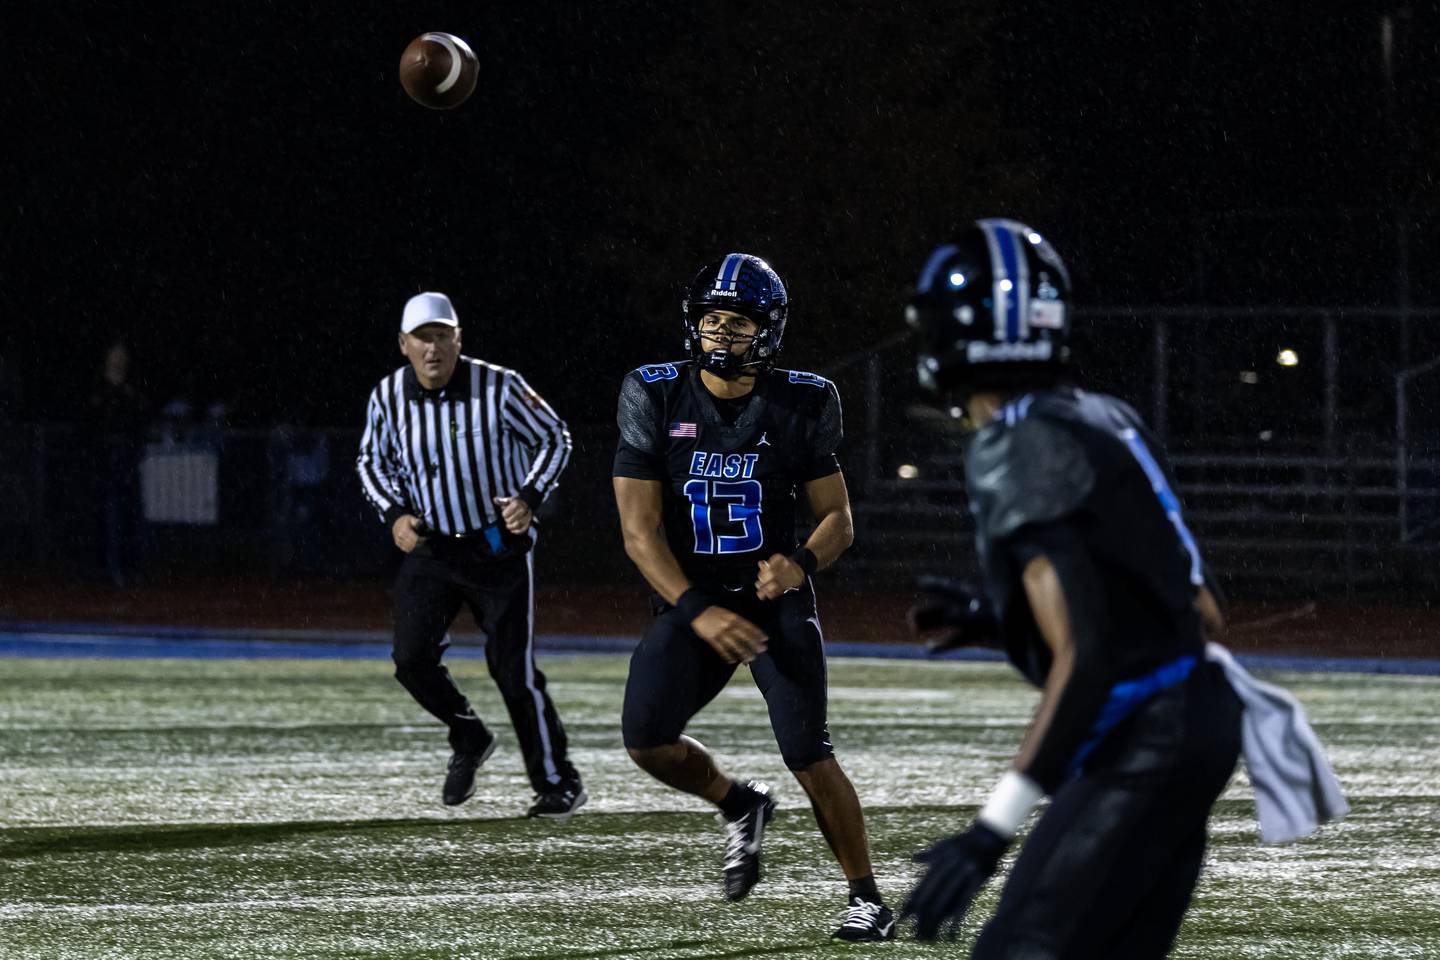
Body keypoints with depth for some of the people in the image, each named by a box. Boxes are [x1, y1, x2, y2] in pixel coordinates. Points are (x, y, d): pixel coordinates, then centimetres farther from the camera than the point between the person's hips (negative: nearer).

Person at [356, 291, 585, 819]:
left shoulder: (498, 388, -15)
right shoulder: (388, 397, -6)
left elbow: (554, 440, -2)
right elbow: (372, 461, 11)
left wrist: (529, 497, -16)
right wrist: (395, 514, -5)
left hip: (499, 545, -3)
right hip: (430, 547, 3)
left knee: (514, 670, -4)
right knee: (412, 659, -9)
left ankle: (557, 782, 11)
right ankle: (468, 740, 20)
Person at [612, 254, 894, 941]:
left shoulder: (801, 404, -4)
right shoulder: (654, 398, -7)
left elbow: (837, 518, 2)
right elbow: (640, 529, -9)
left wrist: (802, 563, -21)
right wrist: (697, 612, -21)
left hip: (775, 596, -1)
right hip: (688, 599, 1)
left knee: (809, 753, -13)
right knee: (646, 739, -17)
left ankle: (865, 896, 3)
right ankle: (739, 805, 14)